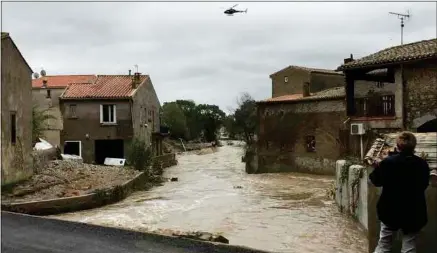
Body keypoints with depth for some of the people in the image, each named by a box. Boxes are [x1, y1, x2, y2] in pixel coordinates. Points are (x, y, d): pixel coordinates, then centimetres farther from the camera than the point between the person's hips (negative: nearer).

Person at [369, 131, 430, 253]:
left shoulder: (387, 162, -14)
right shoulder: (422, 164, -9)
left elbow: (377, 182, 0)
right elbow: (424, 185, 7)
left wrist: (376, 168, 17)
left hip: (390, 210, 0)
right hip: (413, 212, 1)